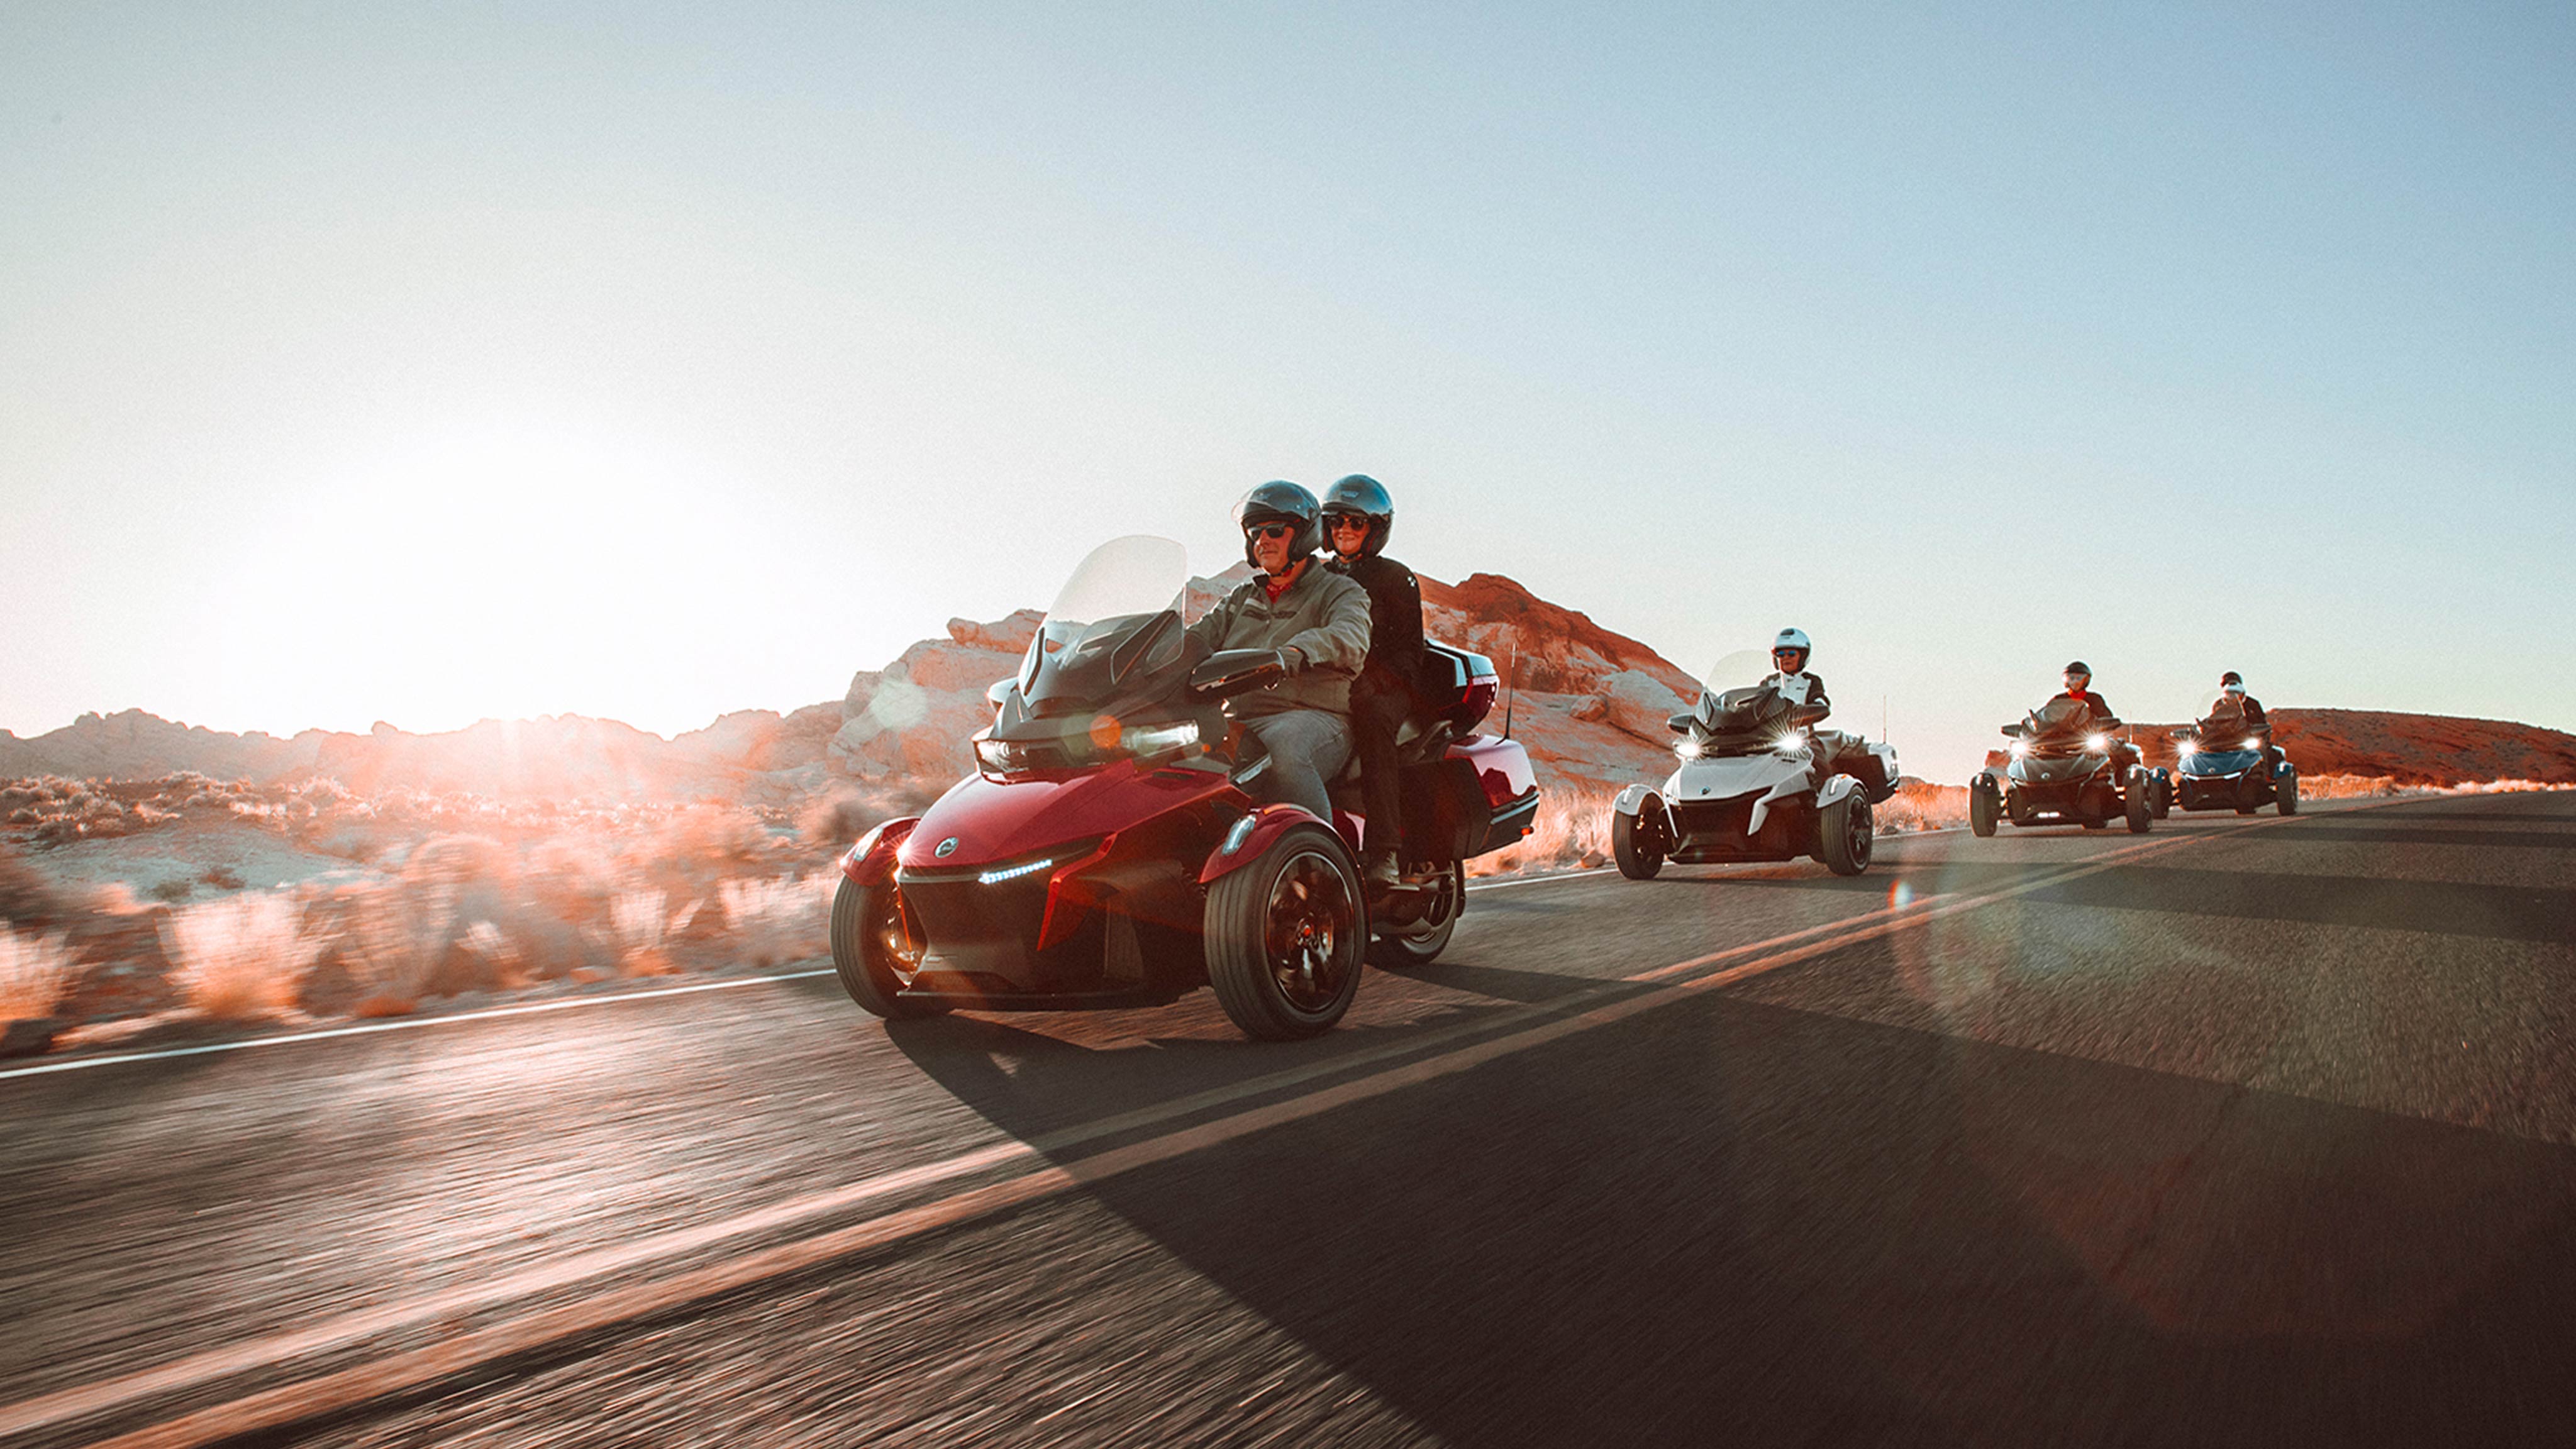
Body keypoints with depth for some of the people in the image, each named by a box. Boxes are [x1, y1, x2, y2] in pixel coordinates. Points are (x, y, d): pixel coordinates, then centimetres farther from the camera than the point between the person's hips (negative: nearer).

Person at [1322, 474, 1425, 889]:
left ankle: (1383, 850, -44)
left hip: (1385, 688, -4)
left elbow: (1409, 648, 0)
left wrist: (1373, 678, -18)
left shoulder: (1395, 578, 9)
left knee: (1371, 717, -40)